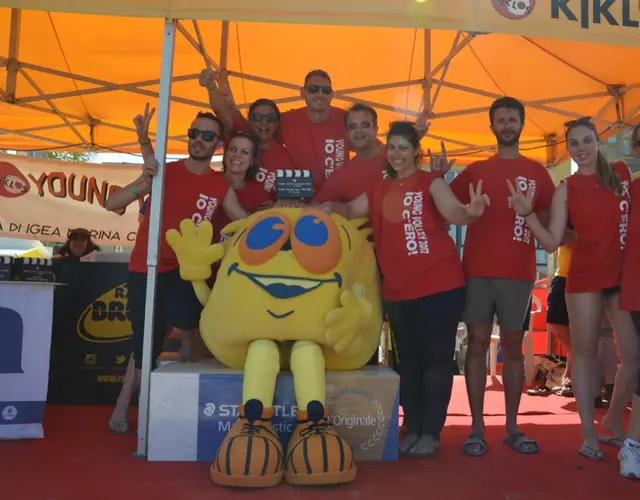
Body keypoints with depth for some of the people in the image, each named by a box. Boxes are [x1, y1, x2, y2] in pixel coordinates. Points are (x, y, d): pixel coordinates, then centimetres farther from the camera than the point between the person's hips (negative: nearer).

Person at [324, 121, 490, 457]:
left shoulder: (431, 182, -3)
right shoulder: (378, 190, 12)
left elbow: (452, 212, -18)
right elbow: (350, 210, 10)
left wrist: (470, 213, -41)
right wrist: (329, 207, -12)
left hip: (440, 285, -5)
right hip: (398, 290, 5)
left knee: (436, 358, 2)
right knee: (409, 360, 13)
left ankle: (431, 433, 13)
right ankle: (412, 429, 26)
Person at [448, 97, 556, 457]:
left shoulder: (536, 171, 12)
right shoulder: (476, 170, 11)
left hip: (519, 272, 1)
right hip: (477, 270, 0)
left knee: (513, 346, 6)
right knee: (478, 343, -1)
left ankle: (512, 427, 16)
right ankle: (477, 428, 6)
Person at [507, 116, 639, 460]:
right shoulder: (566, 189, 1)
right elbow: (551, 243, -4)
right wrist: (527, 213, -15)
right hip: (585, 278, -2)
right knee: (585, 353, 5)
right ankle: (588, 433, 15)